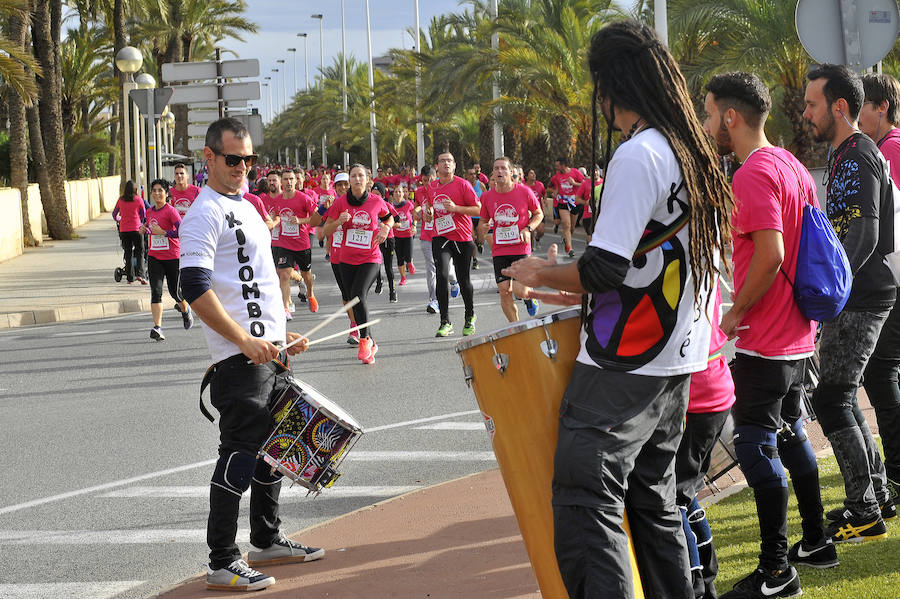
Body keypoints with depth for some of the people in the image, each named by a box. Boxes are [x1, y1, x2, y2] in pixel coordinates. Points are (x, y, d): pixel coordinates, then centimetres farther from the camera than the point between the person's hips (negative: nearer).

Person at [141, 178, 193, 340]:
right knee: (156, 291, -10)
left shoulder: (171, 211, -11)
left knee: (175, 291, 7)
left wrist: (163, 232, -23)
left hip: (172, 257, -4)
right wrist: (144, 230, 5)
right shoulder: (150, 212, 8)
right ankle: (157, 327, -16)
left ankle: (185, 310, 42)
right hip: (154, 257, 4)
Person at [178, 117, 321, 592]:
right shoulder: (205, 214, -12)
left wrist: (281, 334, 18)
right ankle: (222, 564, -2)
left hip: (269, 350, 10)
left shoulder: (244, 206, 18)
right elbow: (195, 289, -21)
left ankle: (266, 541, 30)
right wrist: (245, 341, -24)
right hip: (240, 358, -10)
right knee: (239, 455, -8)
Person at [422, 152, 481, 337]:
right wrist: (428, 212, 5)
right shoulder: (432, 187, 7)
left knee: (464, 280, 5)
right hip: (440, 238, 2)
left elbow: (478, 209, -8)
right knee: (442, 276, -17)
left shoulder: (462, 184, -6)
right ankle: (445, 322, -11)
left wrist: (456, 208, -19)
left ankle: (470, 317, 30)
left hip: (463, 239, -2)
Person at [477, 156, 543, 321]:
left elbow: (539, 214, 7)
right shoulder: (487, 196, 2)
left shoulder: (524, 192, -5)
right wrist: (484, 227, -8)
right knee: (504, 291, -3)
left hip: (521, 248, -2)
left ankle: (530, 296, 26)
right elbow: (484, 220, 15)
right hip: (499, 250, 2)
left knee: (519, 291, -12)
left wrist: (528, 228, -10)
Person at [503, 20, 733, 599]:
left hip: (624, 369, -9)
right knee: (652, 499, 17)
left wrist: (543, 275, -4)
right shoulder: (696, 154, 12)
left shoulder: (638, 156, -16)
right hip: (678, 361, 9)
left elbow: (605, 270, -22)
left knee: (586, 502, -9)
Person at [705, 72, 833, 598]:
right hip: (799, 335, 10)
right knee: (791, 435, 19)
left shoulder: (753, 175, -18)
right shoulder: (793, 166, 11)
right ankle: (817, 541, 29)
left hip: (763, 340, -10)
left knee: (757, 447, -4)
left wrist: (736, 312, -16)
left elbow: (770, 254, -27)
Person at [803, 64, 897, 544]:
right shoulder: (847, 155, 16)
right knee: (839, 397, 14)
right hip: (852, 298, 10)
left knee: (830, 398, -9)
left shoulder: (858, 158, -15)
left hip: (859, 300, -10)